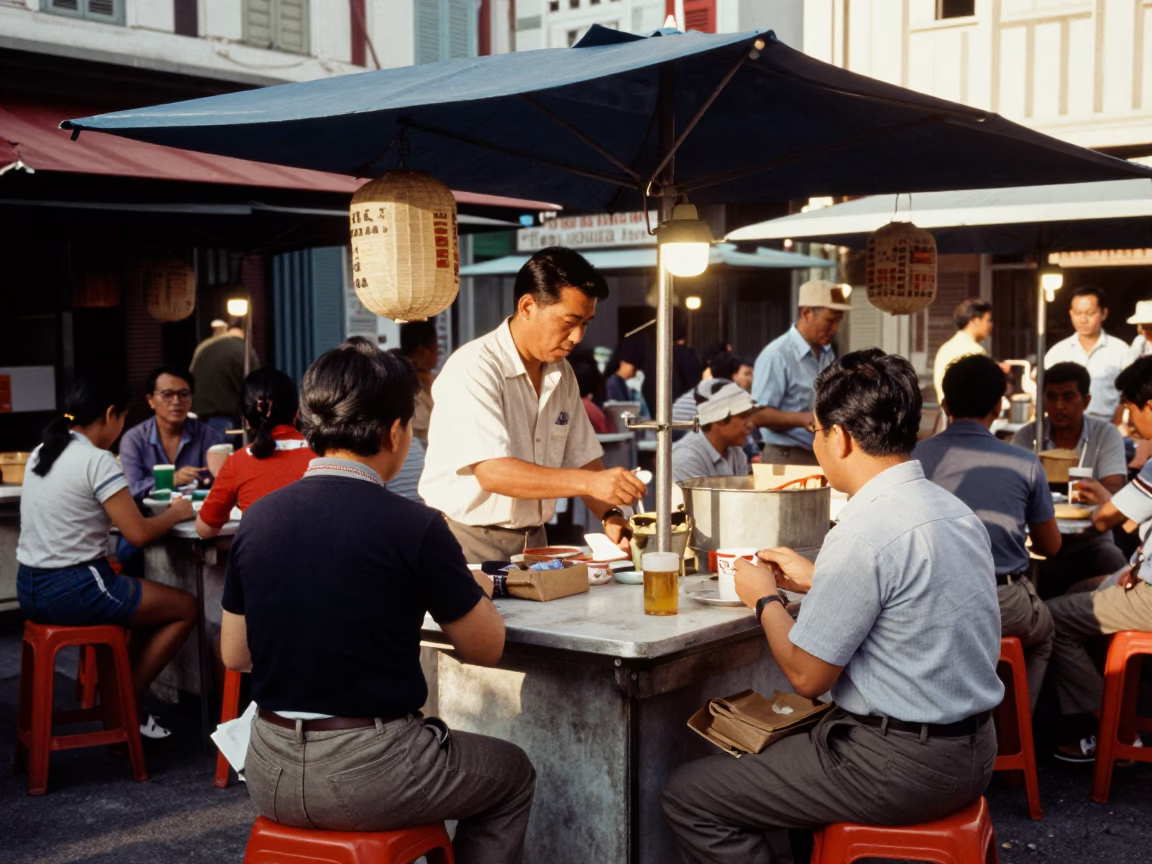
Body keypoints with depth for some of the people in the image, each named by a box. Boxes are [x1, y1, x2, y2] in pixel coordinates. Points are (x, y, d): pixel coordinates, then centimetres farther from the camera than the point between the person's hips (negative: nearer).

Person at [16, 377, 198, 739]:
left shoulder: (40, 454, 9)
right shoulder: (97, 460, -16)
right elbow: (138, 534, -16)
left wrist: (126, 505, 17)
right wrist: (176, 512, 1)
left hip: (29, 588, 9)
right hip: (73, 591, -9)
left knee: (142, 594, 29)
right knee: (186, 607, 6)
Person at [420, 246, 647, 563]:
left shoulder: (562, 374, 6)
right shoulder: (474, 368, -17)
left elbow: (581, 458, 10)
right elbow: (492, 472, -27)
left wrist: (609, 515, -8)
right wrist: (590, 482, -32)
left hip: (533, 540, 6)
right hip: (471, 541, -6)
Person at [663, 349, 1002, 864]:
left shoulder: (864, 532, -22)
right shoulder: (955, 509, 5)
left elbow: (807, 676, -16)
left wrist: (764, 599, 1)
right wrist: (815, 581, 19)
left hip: (899, 765, -10)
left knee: (687, 797, -1)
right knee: (770, 747, 30)